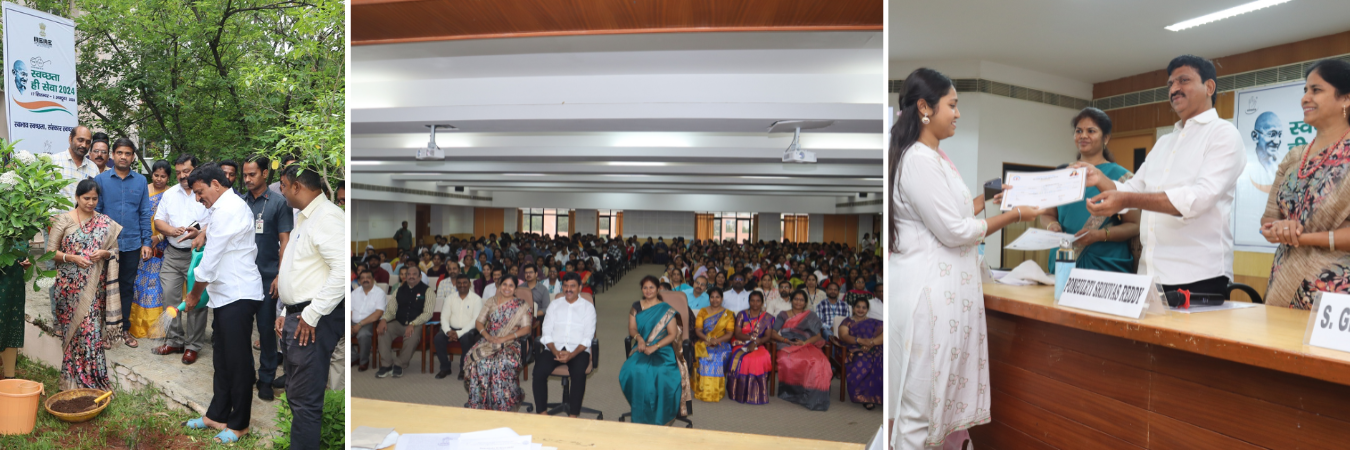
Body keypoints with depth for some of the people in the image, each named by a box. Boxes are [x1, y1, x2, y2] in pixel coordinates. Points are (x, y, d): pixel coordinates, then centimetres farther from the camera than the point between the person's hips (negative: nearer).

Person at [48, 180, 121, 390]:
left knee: (92, 331, -1)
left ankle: (93, 379, 8)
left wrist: (104, 253, -11)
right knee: (72, 331, 4)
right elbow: (50, 251, 0)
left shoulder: (106, 223, 6)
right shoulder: (63, 220, 0)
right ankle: (72, 379, 17)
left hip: (94, 288, 1)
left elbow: (114, 250, 10)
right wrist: (72, 258, -16)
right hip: (69, 286, -1)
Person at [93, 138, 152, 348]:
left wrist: (146, 242, 0)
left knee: (127, 286, 11)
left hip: (132, 244, 1)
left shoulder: (141, 181, 3)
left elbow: (145, 213, 4)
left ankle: (124, 328, 20)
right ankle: (109, 327, 19)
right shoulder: (101, 179, -1)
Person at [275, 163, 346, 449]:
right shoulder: (304, 219, 19)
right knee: (295, 396, 19)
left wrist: (312, 315, -21)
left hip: (314, 321, -11)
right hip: (297, 318, 11)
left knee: (305, 401, -6)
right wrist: (286, 313, 19)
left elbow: (343, 270, -26)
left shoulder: (327, 216, -15)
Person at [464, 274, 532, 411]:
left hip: (510, 343, -3)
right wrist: (486, 335, -9)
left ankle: (501, 404, -21)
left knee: (502, 363, -35)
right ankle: (477, 403, -15)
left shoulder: (521, 305, 4)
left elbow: (526, 328, -4)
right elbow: (478, 322, 11)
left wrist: (505, 338, -15)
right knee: (475, 360, -28)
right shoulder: (490, 302, 15)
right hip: (488, 340, 3)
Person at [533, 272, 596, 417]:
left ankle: (573, 415, -26)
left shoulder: (588, 307, 9)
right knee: (539, 370, -27)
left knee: (579, 372, -33)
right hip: (554, 349, 2)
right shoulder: (554, 306, 17)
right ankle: (542, 412, -15)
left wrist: (572, 354, -17)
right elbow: (546, 333, 8)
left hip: (578, 350, -2)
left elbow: (588, 337, -1)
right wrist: (555, 351, -11)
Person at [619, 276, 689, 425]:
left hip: (663, 350, -2)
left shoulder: (666, 310, 4)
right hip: (641, 349, 2)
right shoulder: (636, 307, 15)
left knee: (662, 374, -33)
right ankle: (641, 417, -17)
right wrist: (639, 338, -12)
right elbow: (632, 329, 11)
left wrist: (655, 347, -15)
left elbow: (673, 334, -2)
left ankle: (658, 418, -16)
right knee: (635, 371, -31)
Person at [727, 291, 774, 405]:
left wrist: (756, 342, -17)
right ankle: (740, 393, -20)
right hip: (741, 344, 0)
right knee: (742, 359, -34)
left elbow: (767, 337, 2)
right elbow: (737, 334, 2)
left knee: (762, 358, -33)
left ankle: (756, 395, -21)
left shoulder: (767, 318, 13)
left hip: (759, 346, 1)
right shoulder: (742, 315, 11)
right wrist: (752, 337, -13)